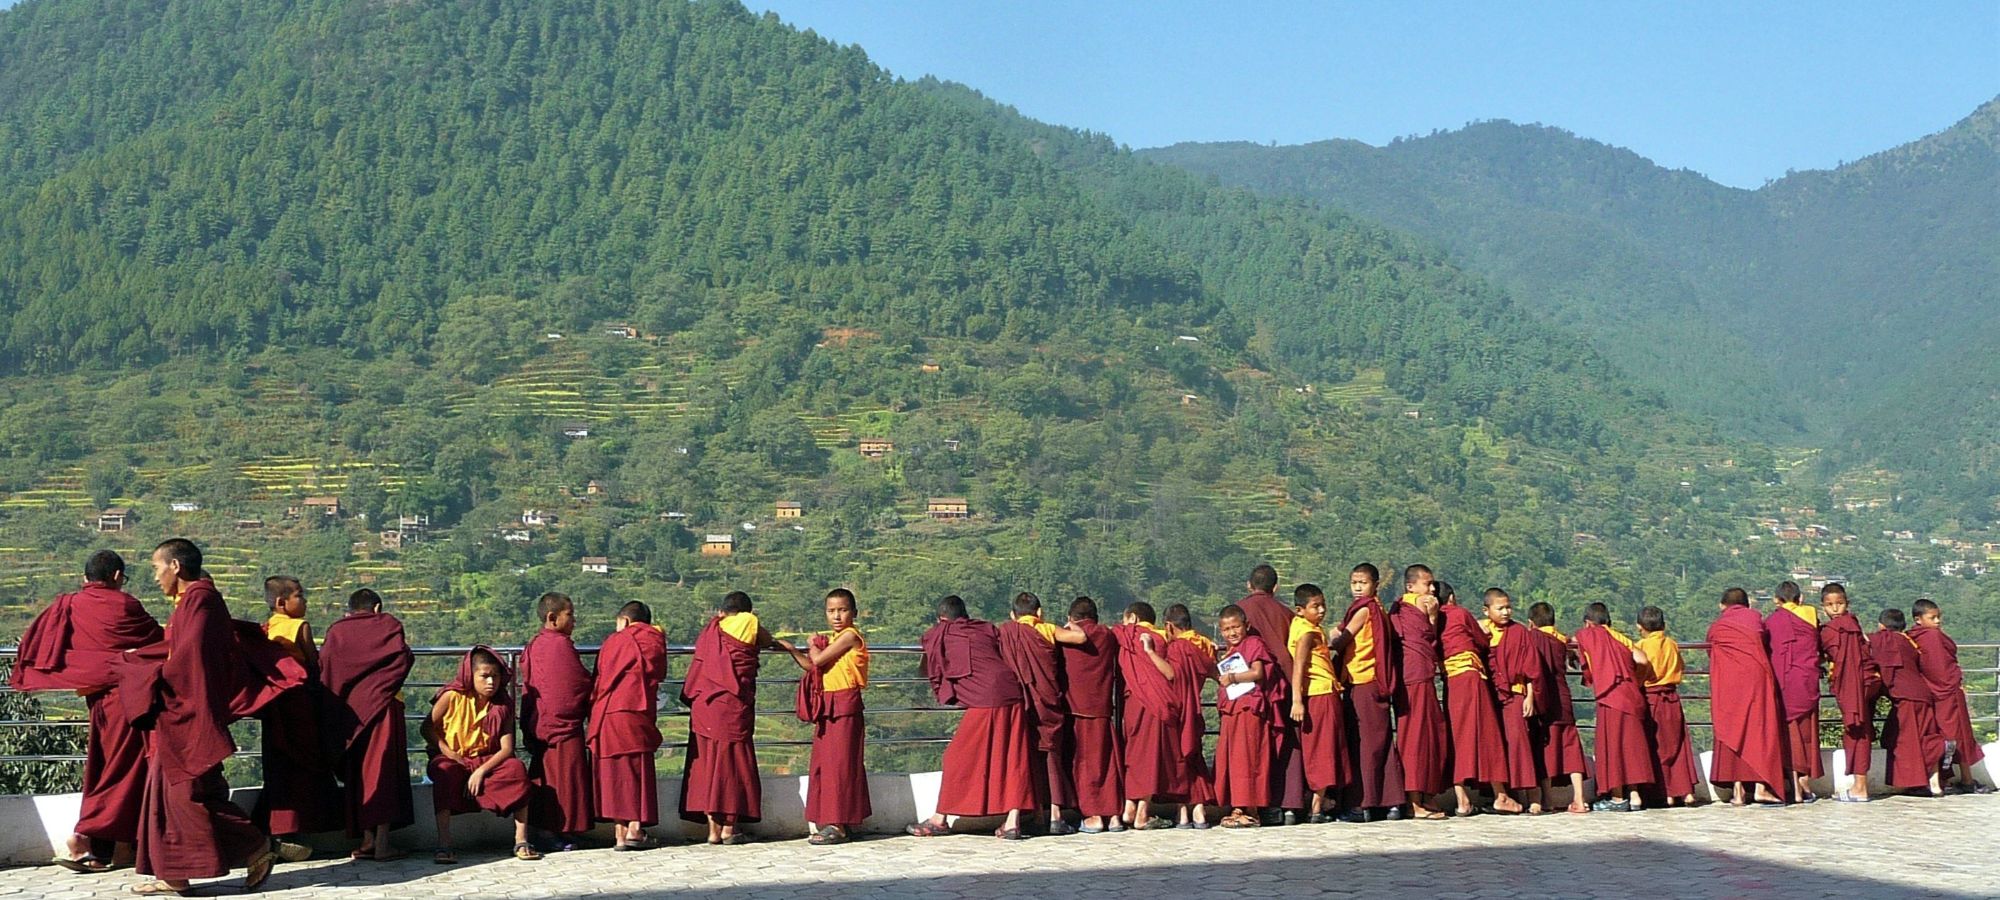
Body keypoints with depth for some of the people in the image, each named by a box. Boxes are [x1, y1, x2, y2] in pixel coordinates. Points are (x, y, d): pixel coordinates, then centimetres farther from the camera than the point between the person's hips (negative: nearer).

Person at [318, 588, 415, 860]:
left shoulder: (336, 631, 11)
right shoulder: (388, 624, 5)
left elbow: (324, 666, 1)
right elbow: (403, 659, -6)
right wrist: (406, 649, 16)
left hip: (348, 709, 3)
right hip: (382, 705, -2)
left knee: (357, 772, 10)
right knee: (383, 770, -2)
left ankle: (366, 840, 7)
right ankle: (382, 843, -8)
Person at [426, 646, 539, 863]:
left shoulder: (503, 705, -5)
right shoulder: (452, 697, -10)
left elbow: (507, 748, -11)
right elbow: (428, 727, -2)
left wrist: (481, 771, -25)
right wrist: (448, 753, -16)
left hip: (488, 761, 2)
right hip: (453, 760, -2)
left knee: (517, 768, -27)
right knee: (444, 772, -37)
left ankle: (521, 841, -25)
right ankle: (444, 845, -38)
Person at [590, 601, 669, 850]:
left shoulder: (613, 642, 13)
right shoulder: (655, 642, 10)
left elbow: (598, 680, 11)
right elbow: (659, 674, 13)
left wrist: (594, 711, 16)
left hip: (605, 715, 2)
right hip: (635, 715, -2)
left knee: (613, 772, 4)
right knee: (638, 771, 3)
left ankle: (619, 833, 2)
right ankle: (635, 830, -6)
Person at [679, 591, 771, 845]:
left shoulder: (712, 630, 12)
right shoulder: (749, 623, 1)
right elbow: (767, 642, 16)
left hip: (703, 706, 4)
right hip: (733, 707, -4)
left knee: (707, 765, 7)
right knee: (733, 764, 2)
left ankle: (713, 828, 7)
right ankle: (729, 829, 0)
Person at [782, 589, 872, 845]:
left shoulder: (850, 636, -10)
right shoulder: (831, 639, 17)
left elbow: (819, 660, -16)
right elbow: (811, 665, 19)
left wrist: (813, 646, 3)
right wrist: (792, 650, 13)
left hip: (845, 705, -9)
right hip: (827, 706, 9)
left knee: (839, 762, -7)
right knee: (823, 762, 10)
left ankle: (838, 825, -5)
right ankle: (831, 822, 16)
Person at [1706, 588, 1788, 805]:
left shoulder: (1715, 628, 16)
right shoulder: (1754, 618, 15)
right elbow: (1766, 646, 21)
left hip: (1727, 683, 1)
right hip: (1756, 677, -1)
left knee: (1732, 731, 3)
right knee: (1761, 729, 2)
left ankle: (1737, 791, -3)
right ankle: (1762, 786, -7)